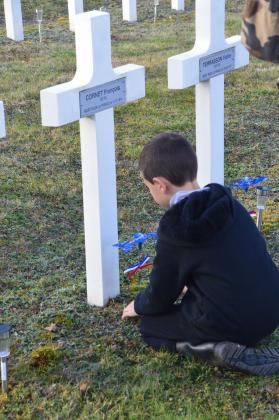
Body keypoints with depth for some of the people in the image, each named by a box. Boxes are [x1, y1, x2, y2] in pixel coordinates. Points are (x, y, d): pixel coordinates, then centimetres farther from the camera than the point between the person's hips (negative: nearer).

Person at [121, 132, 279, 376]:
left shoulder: (174, 230, -13)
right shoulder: (228, 204, 6)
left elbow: (161, 296, -2)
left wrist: (138, 306, 22)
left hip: (231, 325, -7)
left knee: (150, 327, 13)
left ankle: (212, 350, -7)